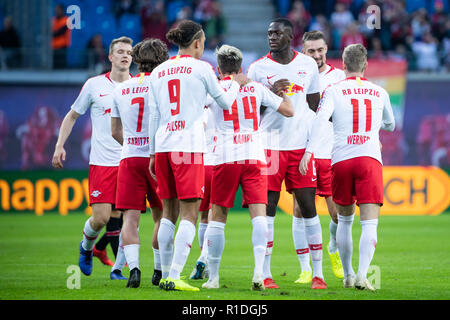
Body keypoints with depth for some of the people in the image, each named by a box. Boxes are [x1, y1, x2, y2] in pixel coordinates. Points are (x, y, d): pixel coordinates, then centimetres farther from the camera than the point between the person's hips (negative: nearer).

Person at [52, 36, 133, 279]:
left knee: (121, 218, -3)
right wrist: (60, 145, 4)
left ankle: (117, 268, 8)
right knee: (101, 217, -9)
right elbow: (72, 115, 13)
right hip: (101, 162, -2)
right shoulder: (94, 85, 3)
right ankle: (86, 247, 22)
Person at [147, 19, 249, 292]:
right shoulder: (201, 68, -1)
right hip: (189, 146, -5)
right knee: (190, 213, -5)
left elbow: (154, 116, 14)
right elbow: (225, 101, 10)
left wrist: (154, 153, 19)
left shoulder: (158, 72, 13)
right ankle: (174, 277, -15)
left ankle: (166, 275, 12)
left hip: (163, 146, 5)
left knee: (169, 212, 12)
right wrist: (237, 83, 29)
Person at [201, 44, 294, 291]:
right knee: (258, 215, -4)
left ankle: (212, 277, 11)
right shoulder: (256, 88, 10)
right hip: (254, 157, 1)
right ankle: (258, 270, -21)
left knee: (218, 217, 8)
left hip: (225, 158, -1)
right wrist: (283, 93, 32)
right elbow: (288, 111, 14)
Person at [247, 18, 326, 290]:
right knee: (268, 208, -2)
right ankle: (265, 274, 3)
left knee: (308, 207, -1)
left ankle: (318, 274, 4)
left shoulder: (308, 65, 8)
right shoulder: (258, 68, 1)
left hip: (301, 145, 1)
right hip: (270, 145, -1)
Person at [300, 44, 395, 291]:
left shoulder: (333, 91, 6)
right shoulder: (380, 93, 15)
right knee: (369, 223, -6)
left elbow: (321, 120, -11)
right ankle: (362, 275, -23)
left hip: (341, 159, 0)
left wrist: (309, 151, -17)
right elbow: (390, 125, 32)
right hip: (370, 159, 0)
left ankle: (347, 275, 23)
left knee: (344, 220, 18)